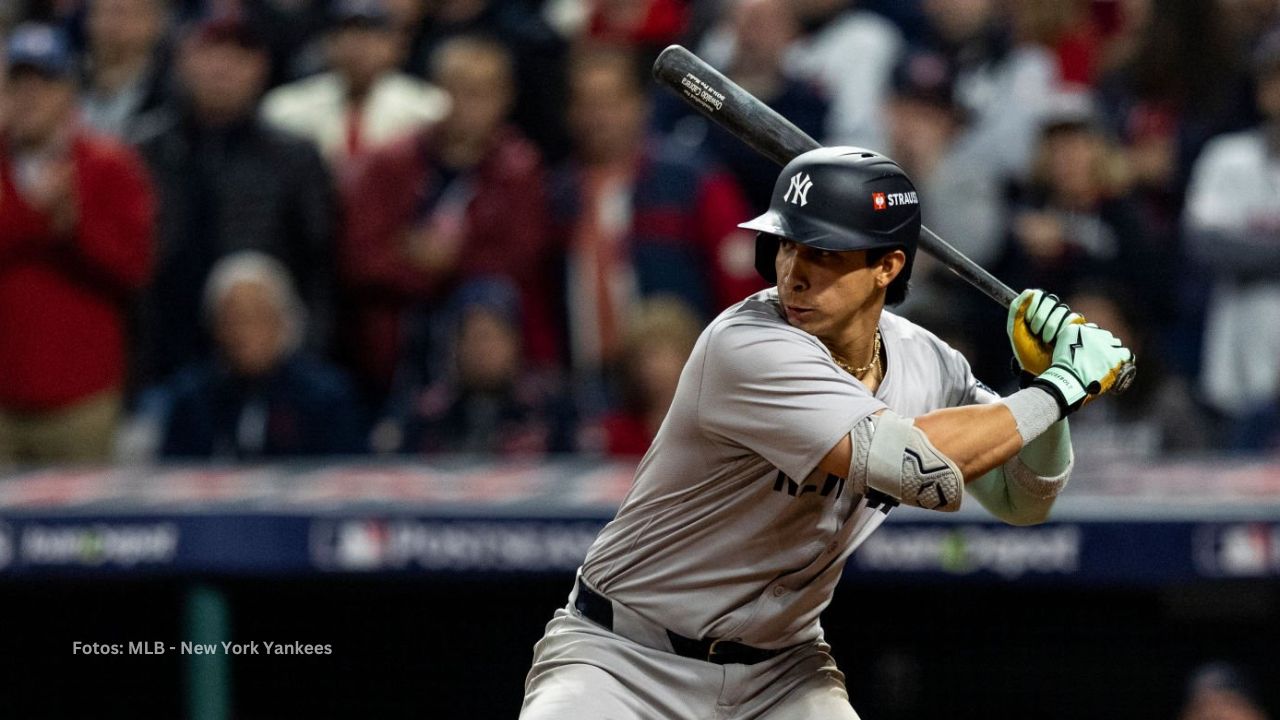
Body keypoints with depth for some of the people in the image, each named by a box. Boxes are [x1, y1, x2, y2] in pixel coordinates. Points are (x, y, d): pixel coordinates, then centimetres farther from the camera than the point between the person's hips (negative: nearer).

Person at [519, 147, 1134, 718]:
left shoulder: (923, 363, -2)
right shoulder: (747, 349, -26)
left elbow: (1020, 501, 9)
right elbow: (915, 464, -34)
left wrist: (1053, 375, -8)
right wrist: (1059, 388, -22)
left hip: (780, 670, 6)